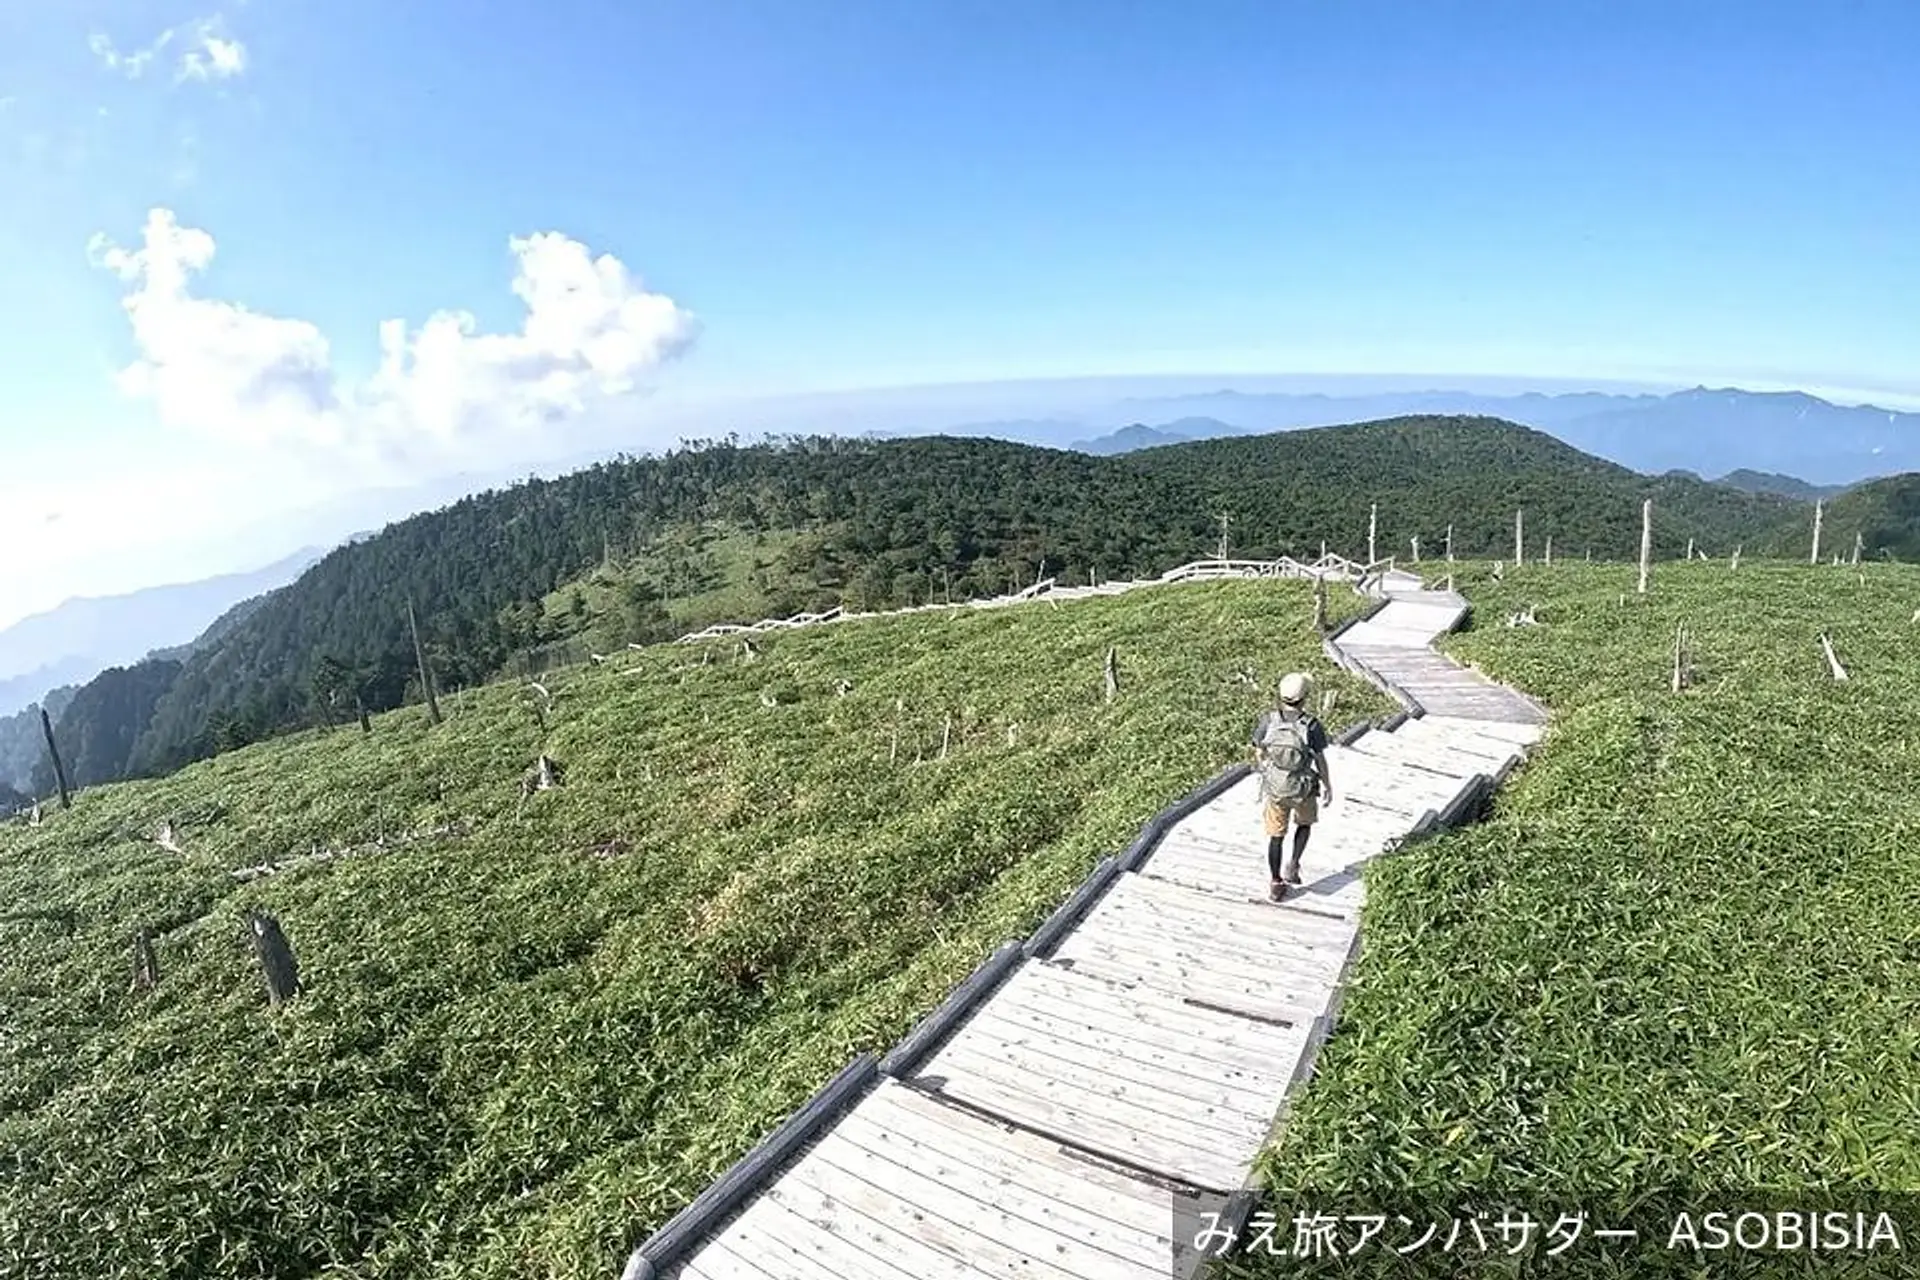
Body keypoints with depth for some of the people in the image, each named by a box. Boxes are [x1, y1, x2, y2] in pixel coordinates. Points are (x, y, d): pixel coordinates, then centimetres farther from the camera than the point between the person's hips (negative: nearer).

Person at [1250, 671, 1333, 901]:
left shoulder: (1267, 720, -15)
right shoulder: (1312, 726, -22)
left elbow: (1259, 754, -4)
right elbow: (1320, 761, -12)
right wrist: (1327, 786, 4)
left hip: (1274, 787, 2)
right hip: (1303, 790, -2)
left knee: (1276, 836, 17)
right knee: (1304, 824, 29)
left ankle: (1276, 885, 25)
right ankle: (1292, 865, 15)